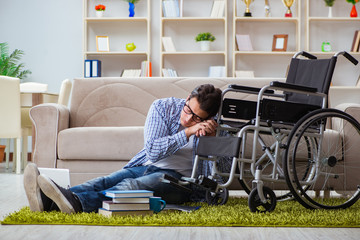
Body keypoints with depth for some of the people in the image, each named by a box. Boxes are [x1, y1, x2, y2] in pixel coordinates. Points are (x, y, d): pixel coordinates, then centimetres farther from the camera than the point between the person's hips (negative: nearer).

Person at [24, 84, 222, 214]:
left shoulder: (211, 127, -3)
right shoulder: (162, 107, 0)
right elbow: (153, 150, -10)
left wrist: (212, 139, -21)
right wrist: (187, 133, -19)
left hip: (179, 179, -4)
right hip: (146, 166, 4)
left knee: (132, 185, -35)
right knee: (106, 181, -27)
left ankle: (77, 203, -64)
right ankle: (47, 200, -53)